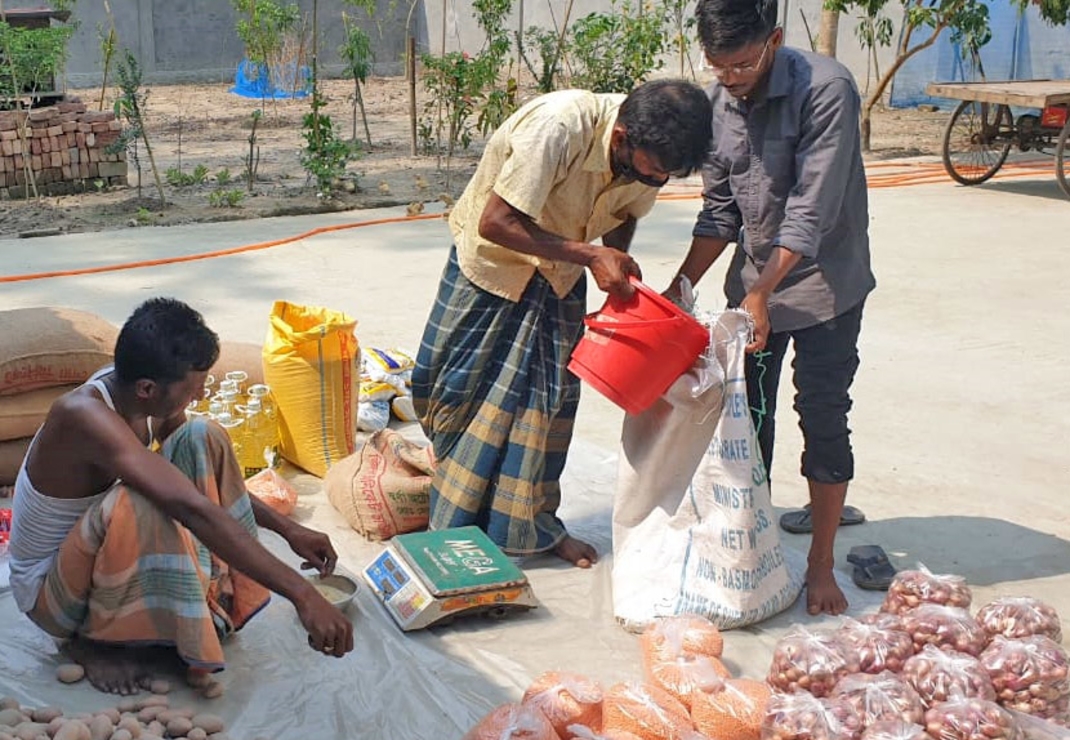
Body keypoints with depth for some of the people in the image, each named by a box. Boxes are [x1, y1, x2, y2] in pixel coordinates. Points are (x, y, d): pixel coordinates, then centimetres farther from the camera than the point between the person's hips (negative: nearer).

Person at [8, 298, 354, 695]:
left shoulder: (140, 391, -11)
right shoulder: (85, 414, -35)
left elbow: (209, 471, 7)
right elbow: (192, 508, -45)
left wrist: (288, 528, -2)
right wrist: (301, 594, -48)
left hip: (110, 557, 8)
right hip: (49, 592, -8)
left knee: (203, 438, -8)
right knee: (140, 504, -37)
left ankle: (222, 597, -4)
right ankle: (91, 641, -12)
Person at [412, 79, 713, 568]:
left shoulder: (649, 152, -17)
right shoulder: (560, 126, -37)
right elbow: (496, 222, -34)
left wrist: (618, 268, -15)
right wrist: (590, 255, -35)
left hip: (560, 272, 5)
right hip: (493, 258, -4)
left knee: (550, 396, 4)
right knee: (465, 391, 2)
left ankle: (534, 525, 19)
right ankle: (456, 526, 19)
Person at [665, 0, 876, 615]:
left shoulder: (826, 90, -21)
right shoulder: (720, 100, -2)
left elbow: (811, 212, -25)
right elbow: (720, 210, 5)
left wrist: (760, 295, -29)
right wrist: (681, 287, -2)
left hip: (823, 282, -5)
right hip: (754, 280, 6)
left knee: (823, 420, -2)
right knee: (748, 417, 9)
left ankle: (821, 565, 10)